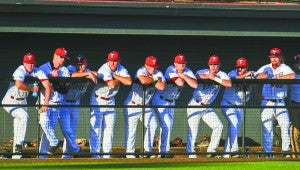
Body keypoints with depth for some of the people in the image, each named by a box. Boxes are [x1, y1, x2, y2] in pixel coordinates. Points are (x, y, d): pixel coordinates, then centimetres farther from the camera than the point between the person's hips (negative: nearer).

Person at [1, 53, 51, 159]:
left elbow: (47, 85, -12)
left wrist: (46, 102, -22)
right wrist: (32, 88, -30)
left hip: (22, 101, 7)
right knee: (24, 116, -30)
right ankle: (19, 145, -29)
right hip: (11, 101, -7)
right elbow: (19, 85, -45)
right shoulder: (20, 71, -24)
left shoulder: (37, 72, -6)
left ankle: (16, 154, 13)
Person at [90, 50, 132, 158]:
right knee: (96, 128, -9)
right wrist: (120, 79, -14)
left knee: (109, 128, 6)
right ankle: (95, 154, -8)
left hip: (110, 101, 6)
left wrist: (116, 76, -19)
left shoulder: (121, 69, -1)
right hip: (98, 100, -6)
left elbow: (129, 82, -15)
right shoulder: (104, 70, -20)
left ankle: (106, 154, 11)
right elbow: (112, 84, -31)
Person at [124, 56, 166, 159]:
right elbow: (143, 80, -41)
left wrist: (150, 80, -21)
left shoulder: (158, 74, -2)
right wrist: (154, 78, -23)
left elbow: (162, 86, -19)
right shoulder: (141, 71, -18)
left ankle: (147, 150, 3)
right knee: (131, 129, -4)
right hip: (133, 105, -5)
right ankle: (129, 152, 4)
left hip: (145, 106, 6)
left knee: (153, 125, -4)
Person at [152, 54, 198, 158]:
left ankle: (162, 150, 21)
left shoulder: (187, 72, -7)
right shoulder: (171, 70, -23)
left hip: (171, 101, 7)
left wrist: (183, 76, -27)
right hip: (160, 100, -7)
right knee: (166, 124, -15)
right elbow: (180, 83, -37)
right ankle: (164, 151, -14)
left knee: (168, 126, 12)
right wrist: (182, 77, -17)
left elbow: (195, 85, -23)